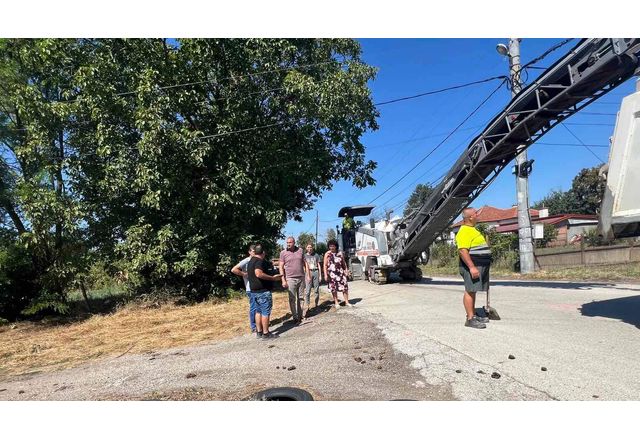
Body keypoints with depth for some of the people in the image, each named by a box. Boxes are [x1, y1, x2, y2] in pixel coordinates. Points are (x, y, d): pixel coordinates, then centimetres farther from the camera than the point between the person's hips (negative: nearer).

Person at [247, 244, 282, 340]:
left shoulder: (250, 262, 14)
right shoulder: (260, 261, -16)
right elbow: (259, 273, -32)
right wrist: (273, 278, -27)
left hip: (254, 290, 9)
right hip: (263, 291, -9)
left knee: (258, 311, 14)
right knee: (266, 312, -3)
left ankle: (259, 332, 19)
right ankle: (266, 333, 1)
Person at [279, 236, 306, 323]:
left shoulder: (300, 251, 5)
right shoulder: (283, 253, -1)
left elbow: (305, 263, 11)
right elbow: (281, 267, -1)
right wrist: (283, 280, -8)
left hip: (301, 278, 3)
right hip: (290, 279, -3)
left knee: (300, 298, 9)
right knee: (292, 299, -1)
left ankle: (300, 315, 20)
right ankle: (295, 317, 6)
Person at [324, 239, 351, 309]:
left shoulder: (340, 253, 8)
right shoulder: (327, 254, -1)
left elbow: (344, 263, 17)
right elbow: (325, 265, -3)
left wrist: (346, 271, 12)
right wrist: (325, 274, -10)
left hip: (340, 272, 3)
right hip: (332, 273, -2)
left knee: (345, 287, 0)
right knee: (333, 288, 4)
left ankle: (347, 302, 10)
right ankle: (336, 303, 16)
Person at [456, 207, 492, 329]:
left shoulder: (472, 229, 19)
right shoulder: (464, 231, -16)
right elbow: (462, 251, -25)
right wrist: (472, 267, -28)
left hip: (480, 266, 10)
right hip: (472, 266, -10)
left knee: (473, 291, 14)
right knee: (470, 291, -7)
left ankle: (474, 315, 21)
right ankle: (470, 319, -5)